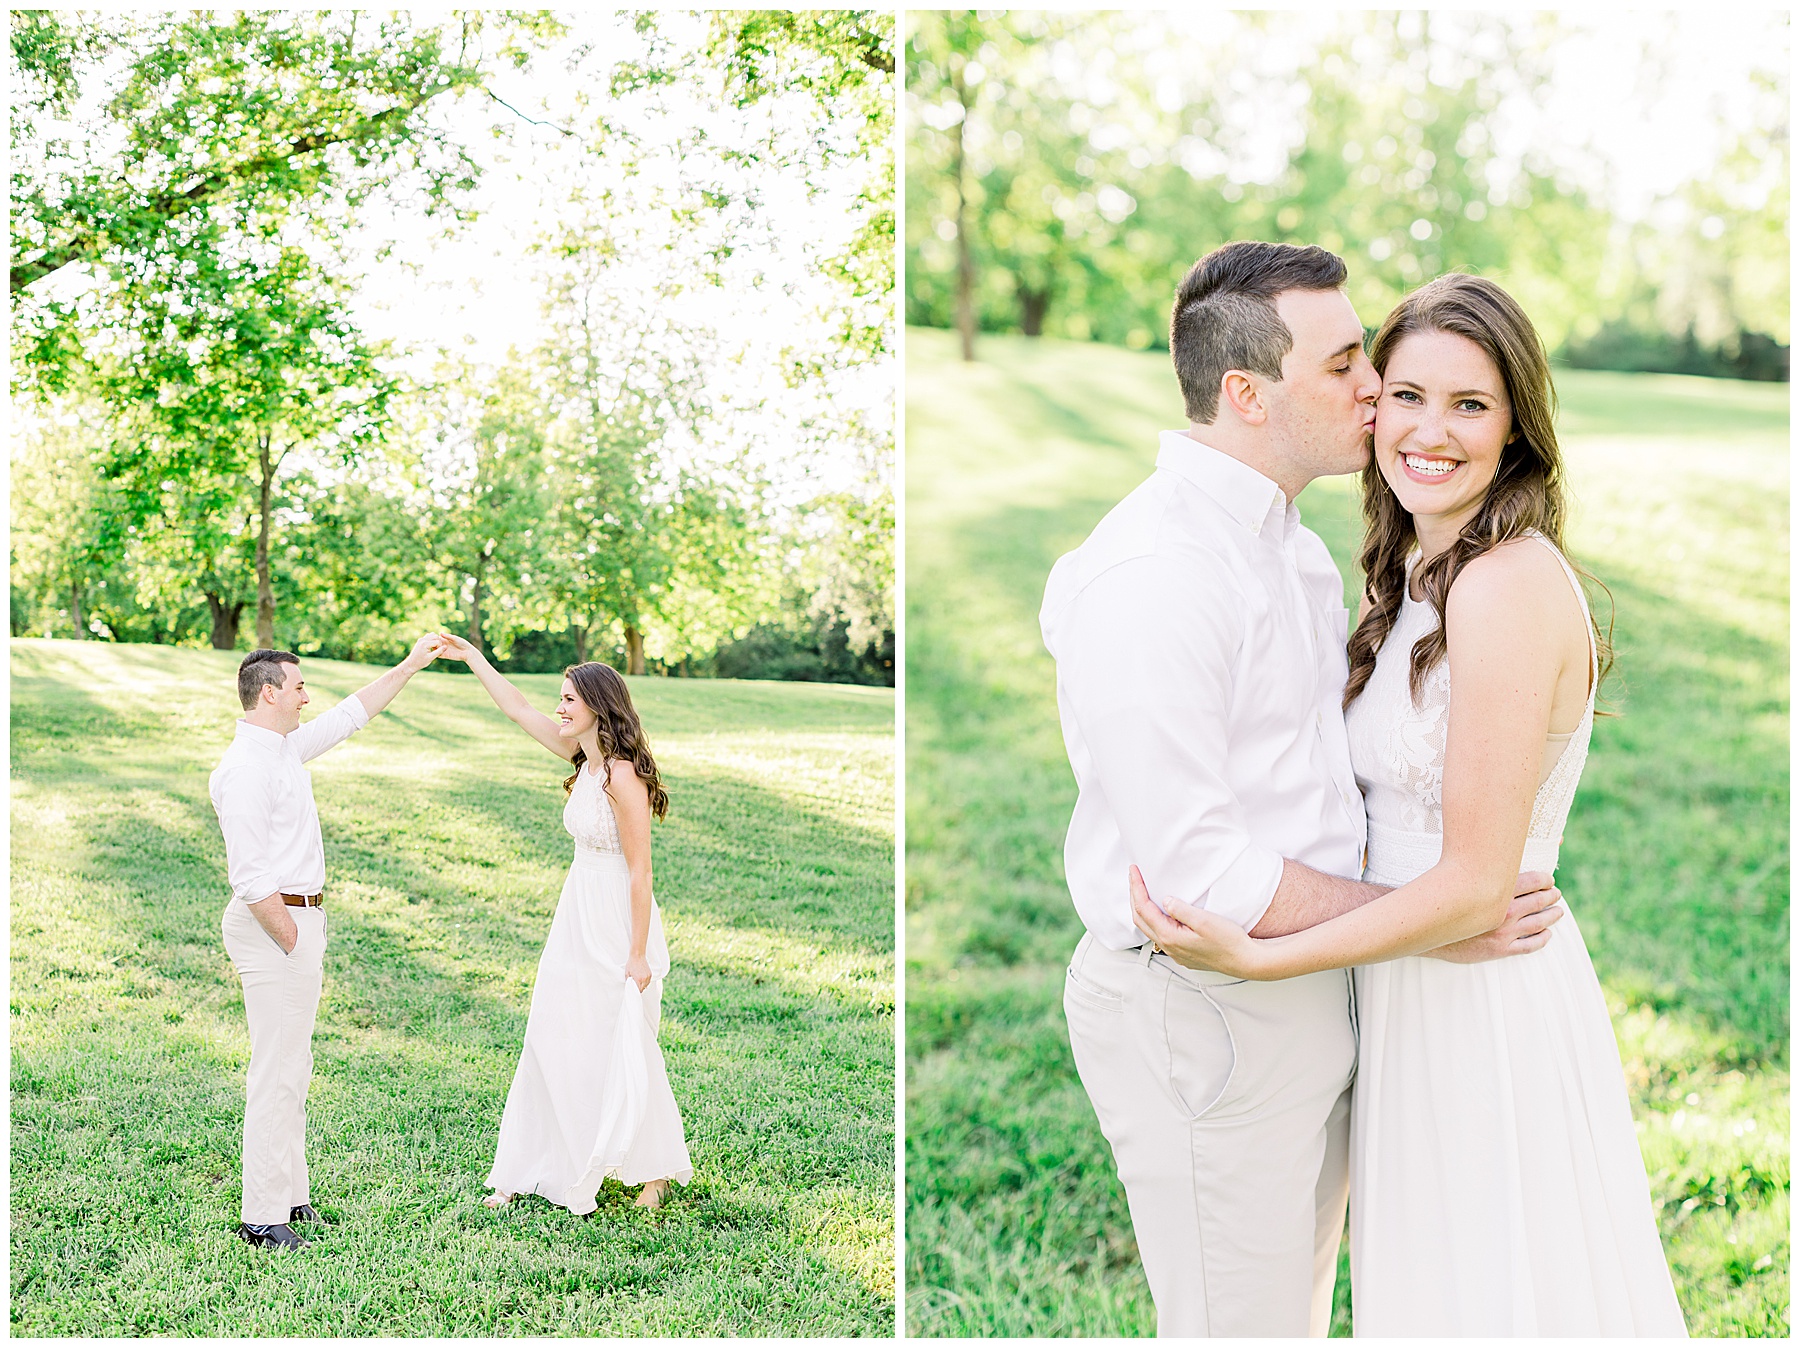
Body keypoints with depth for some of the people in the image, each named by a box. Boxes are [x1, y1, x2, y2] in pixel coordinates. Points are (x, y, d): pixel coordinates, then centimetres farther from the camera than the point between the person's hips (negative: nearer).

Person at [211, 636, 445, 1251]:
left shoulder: (288, 748, 11)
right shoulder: (244, 768, -18)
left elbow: (350, 715, 26)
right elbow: (249, 877, -22)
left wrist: (410, 665, 25)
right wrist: (293, 945, -18)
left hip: (300, 917, 10)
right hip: (273, 924, -10)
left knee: (292, 1066, 16)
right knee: (277, 1072, -7)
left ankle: (289, 1193, 25)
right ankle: (263, 1216, -1)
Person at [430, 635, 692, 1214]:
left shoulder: (622, 776, -20)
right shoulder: (584, 758, 5)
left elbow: (640, 871, -20)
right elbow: (520, 710, 18)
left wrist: (638, 955, -20)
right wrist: (473, 658, 18)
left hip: (618, 926, -9)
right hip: (578, 921, 9)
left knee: (621, 1051, 4)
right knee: (554, 1045, 11)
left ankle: (657, 1169, 21)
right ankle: (534, 1169, 19)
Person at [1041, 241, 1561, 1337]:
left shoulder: (1295, 542, 11)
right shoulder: (1150, 577, -22)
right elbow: (1195, 866, -25)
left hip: (1310, 992, 9)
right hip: (1205, 1016, -9)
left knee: (1298, 1307, 22)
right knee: (1240, 1323, 5)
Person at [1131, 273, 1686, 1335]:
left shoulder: (1509, 582, -21)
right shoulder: (1424, 578, 9)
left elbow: (1476, 886, -22)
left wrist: (1254, 958, -21)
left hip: (1484, 1009, -9)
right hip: (1422, 1001, 9)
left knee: (1490, 1291, 8)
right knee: (1442, 1287, 21)